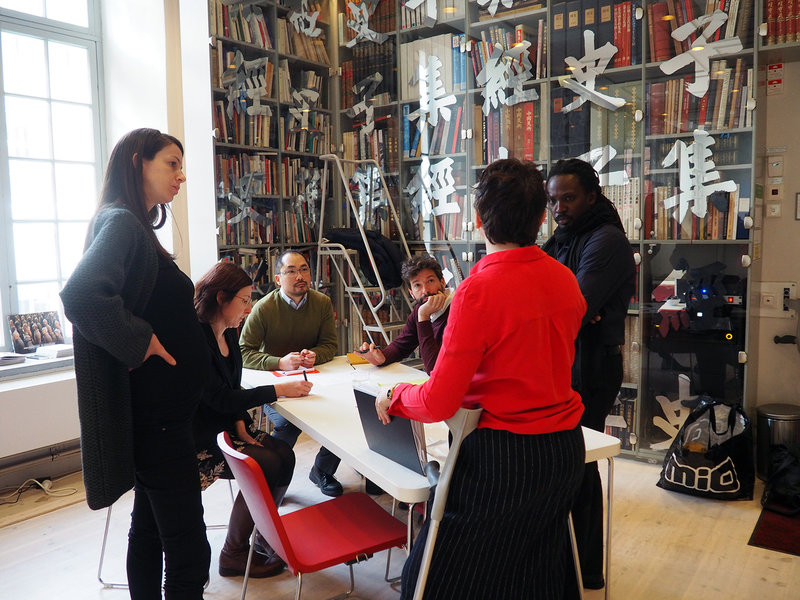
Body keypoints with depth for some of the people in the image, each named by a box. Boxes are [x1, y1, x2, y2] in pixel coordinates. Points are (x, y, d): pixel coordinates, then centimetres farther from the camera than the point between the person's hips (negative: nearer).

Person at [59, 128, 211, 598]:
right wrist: (139, 341, -21)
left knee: (150, 530, 20)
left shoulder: (131, 225, 15)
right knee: (188, 548, -4)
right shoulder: (121, 223, -15)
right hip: (155, 414, -10)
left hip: (155, 412, 10)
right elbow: (81, 294, -32)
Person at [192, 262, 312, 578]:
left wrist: (240, 426, -5)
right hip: (196, 439, -8)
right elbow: (218, 398, -22)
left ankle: (262, 534, 8)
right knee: (266, 464, -21)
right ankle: (233, 555, -2)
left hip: (223, 427, 8)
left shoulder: (229, 334, 8)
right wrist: (278, 390, -18)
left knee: (284, 454, -10)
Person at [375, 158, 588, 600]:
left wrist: (394, 397, 0)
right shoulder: (564, 278, 1)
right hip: (565, 454, 8)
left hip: (504, 458, -7)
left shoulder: (479, 289, -21)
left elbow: (438, 404, -20)